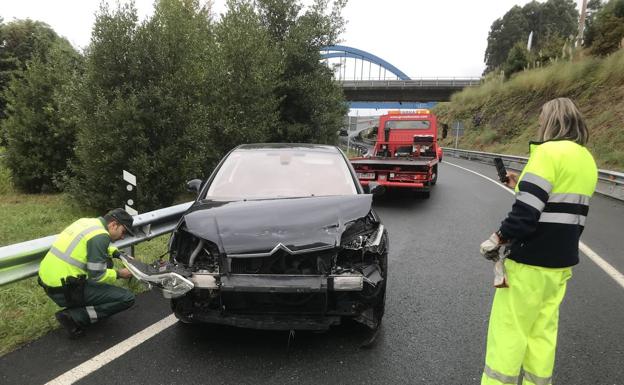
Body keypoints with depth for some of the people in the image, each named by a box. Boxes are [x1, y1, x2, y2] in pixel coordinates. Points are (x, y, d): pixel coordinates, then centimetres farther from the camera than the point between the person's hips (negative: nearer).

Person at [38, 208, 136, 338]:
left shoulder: (89, 222, 8)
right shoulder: (100, 236, -18)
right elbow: (97, 276, -17)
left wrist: (118, 253, 17)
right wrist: (119, 274, 0)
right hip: (64, 290, -9)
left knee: (105, 261, 23)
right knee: (127, 298, -7)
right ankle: (74, 316, -7)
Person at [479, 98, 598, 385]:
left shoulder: (549, 152, -15)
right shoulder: (586, 160, 12)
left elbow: (526, 212, -22)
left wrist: (496, 240, -10)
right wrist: (522, 186, 17)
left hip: (530, 260, -8)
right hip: (561, 261, 8)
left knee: (509, 330, 2)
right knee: (543, 330, 16)